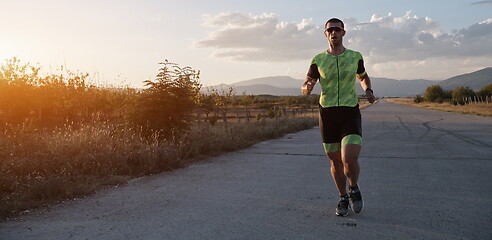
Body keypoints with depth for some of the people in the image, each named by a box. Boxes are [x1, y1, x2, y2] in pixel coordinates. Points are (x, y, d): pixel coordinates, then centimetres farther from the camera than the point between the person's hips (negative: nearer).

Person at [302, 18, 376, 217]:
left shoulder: (355, 57, 6)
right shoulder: (318, 60, 4)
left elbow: (363, 77, 25)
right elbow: (305, 87, 6)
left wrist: (369, 91, 3)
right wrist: (307, 87, -19)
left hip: (350, 113, -1)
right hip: (327, 114, 1)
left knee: (349, 159, -18)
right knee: (335, 162, 9)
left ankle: (354, 189, 14)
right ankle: (343, 198, 32)